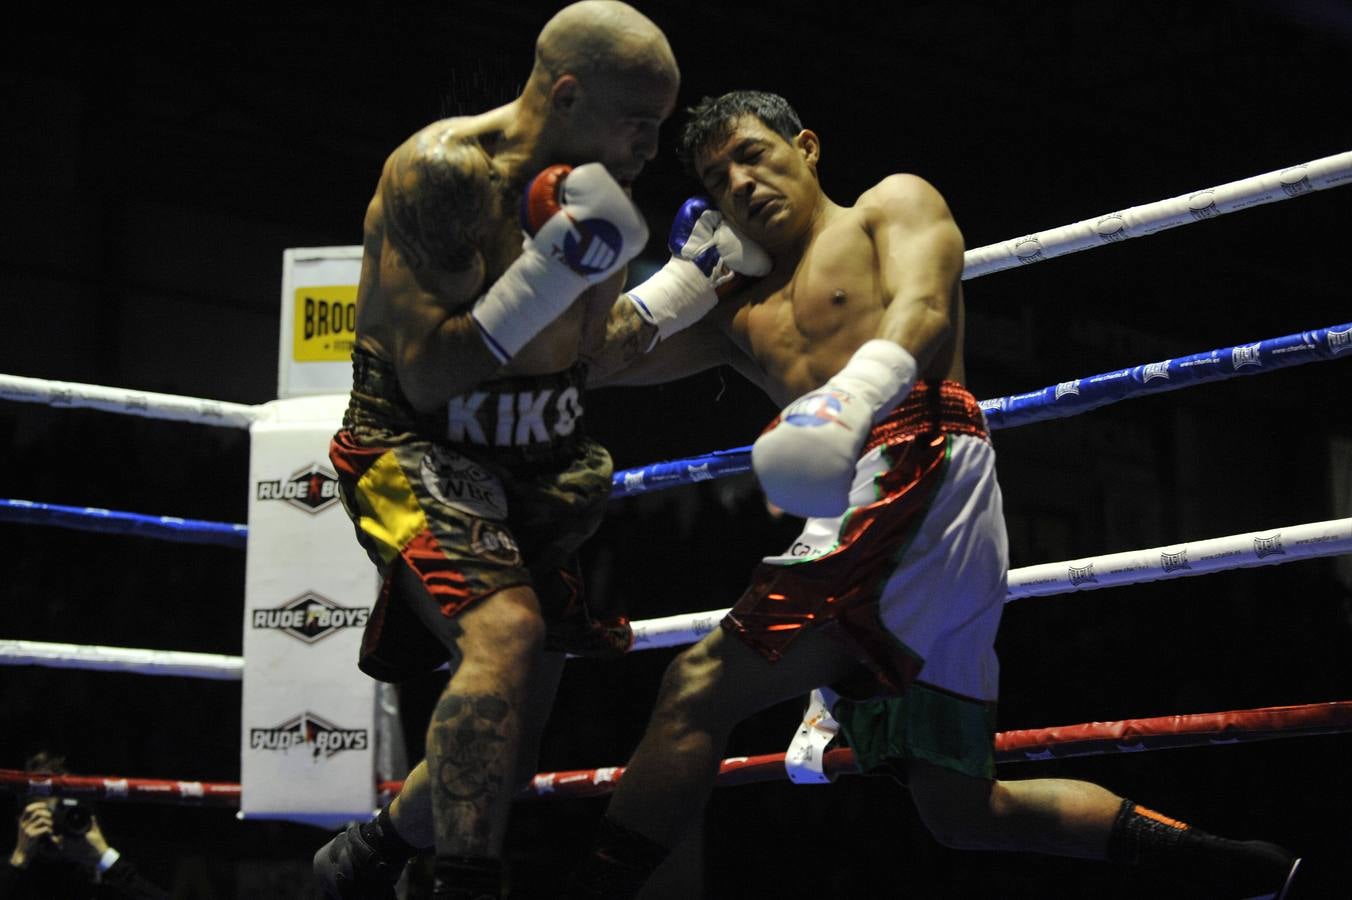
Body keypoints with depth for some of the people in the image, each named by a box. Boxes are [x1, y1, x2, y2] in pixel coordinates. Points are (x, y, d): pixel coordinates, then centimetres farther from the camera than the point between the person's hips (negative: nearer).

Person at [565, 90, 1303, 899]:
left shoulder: (894, 203, 13)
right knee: (964, 810, 10)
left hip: (922, 469, -9)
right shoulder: (741, 313, 32)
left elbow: (923, 308, -9)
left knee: (701, 690, -21)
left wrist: (850, 398, -29)